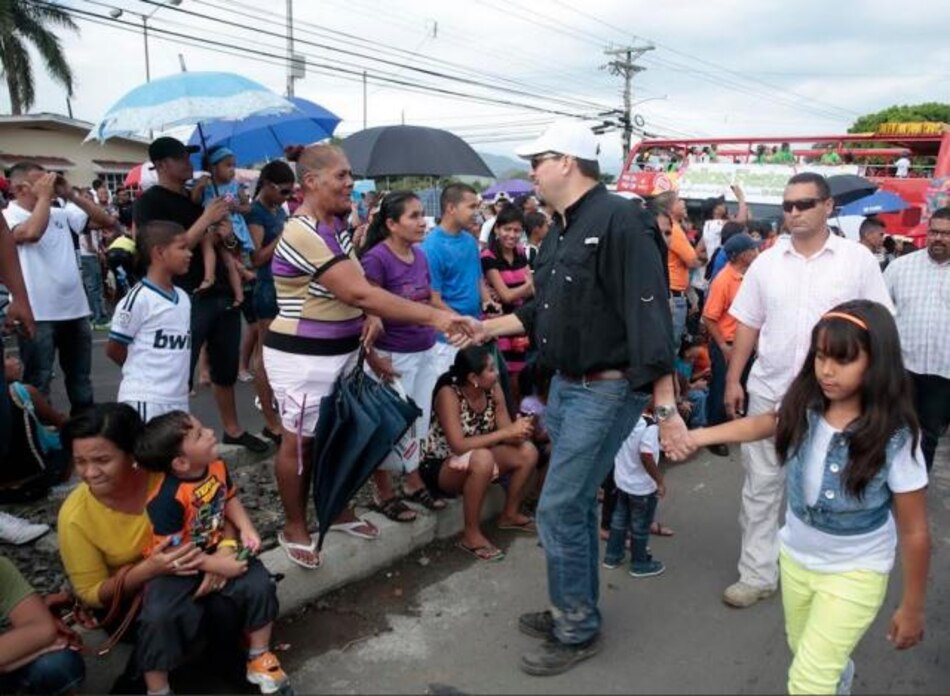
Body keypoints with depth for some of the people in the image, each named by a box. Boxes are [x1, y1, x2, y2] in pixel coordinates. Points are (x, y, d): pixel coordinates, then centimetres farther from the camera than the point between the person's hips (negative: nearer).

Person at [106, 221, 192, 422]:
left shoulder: (183, 298, 10)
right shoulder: (139, 298, -13)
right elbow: (114, 349, -5)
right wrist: (142, 372, 5)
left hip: (178, 400, 8)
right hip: (144, 401, -8)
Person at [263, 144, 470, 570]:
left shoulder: (338, 224, 5)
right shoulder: (302, 234, -24)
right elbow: (360, 293, -30)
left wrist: (370, 317, -5)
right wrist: (433, 317, -31)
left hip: (342, 351, 8)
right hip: (302, 357, -8)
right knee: (300, 441, 7)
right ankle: (294, 528, 25)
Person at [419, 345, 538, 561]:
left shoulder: (493, 390, -9)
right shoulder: (449, 394, -27)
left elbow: (508, 435, -7)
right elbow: (459, 446, -35)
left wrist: (518, 430, -31)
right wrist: (507, 431, -34)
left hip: (475, 461, 7)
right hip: (438, 466, -7)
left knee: (527, 451, -9)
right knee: (482, 458, -36)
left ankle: (510, 514, 14)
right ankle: (471, 536, -19)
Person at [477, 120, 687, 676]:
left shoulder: (617, 220, -18)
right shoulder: (560, 230, 11)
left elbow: (649, 316, -24)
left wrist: (667, 406, -27)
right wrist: (487, 327, 14)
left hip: (607, 391, -9)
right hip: (567, 385, 9)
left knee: (559, 511, -4)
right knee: (577, 505, 18)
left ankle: (578, 632, 16)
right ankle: (577, 610, 35)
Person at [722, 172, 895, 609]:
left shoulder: (858, 260, -3)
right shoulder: (766, 262, 3)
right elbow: (747, 324, 6)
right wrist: (733, 379, 3)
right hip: (769, 392, 2)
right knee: (760, 487, 7)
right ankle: (757, 574, 19)